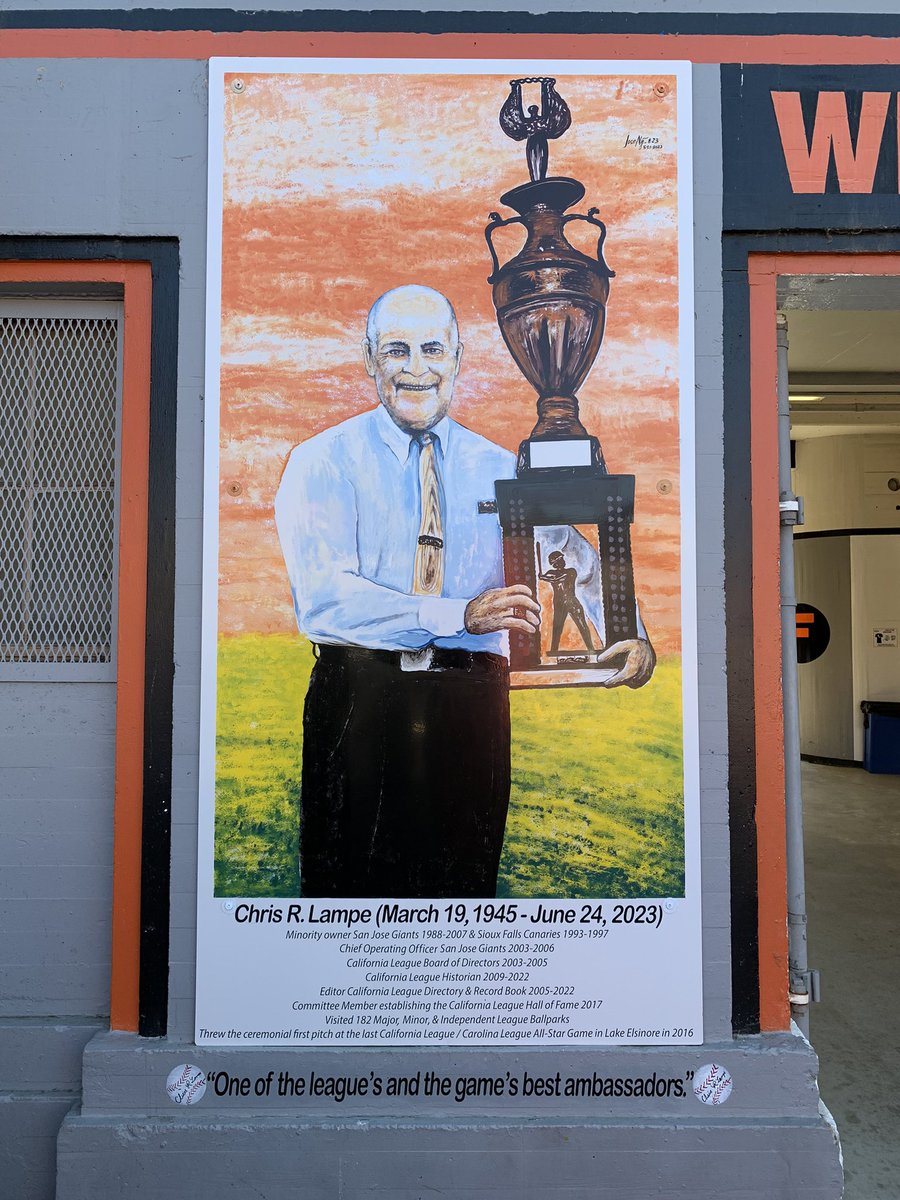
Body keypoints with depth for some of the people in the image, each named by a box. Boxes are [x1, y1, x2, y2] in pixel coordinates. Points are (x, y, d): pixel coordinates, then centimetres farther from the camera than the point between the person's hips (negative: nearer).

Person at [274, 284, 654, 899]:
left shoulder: (501, 468, 10)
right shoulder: (322, 461, -1)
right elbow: (323, 595, -14)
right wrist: (461, 614, -22)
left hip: (471, 704, 3)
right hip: (359, 694, -2)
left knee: (464, 883, 12)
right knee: (347, 879, 7)